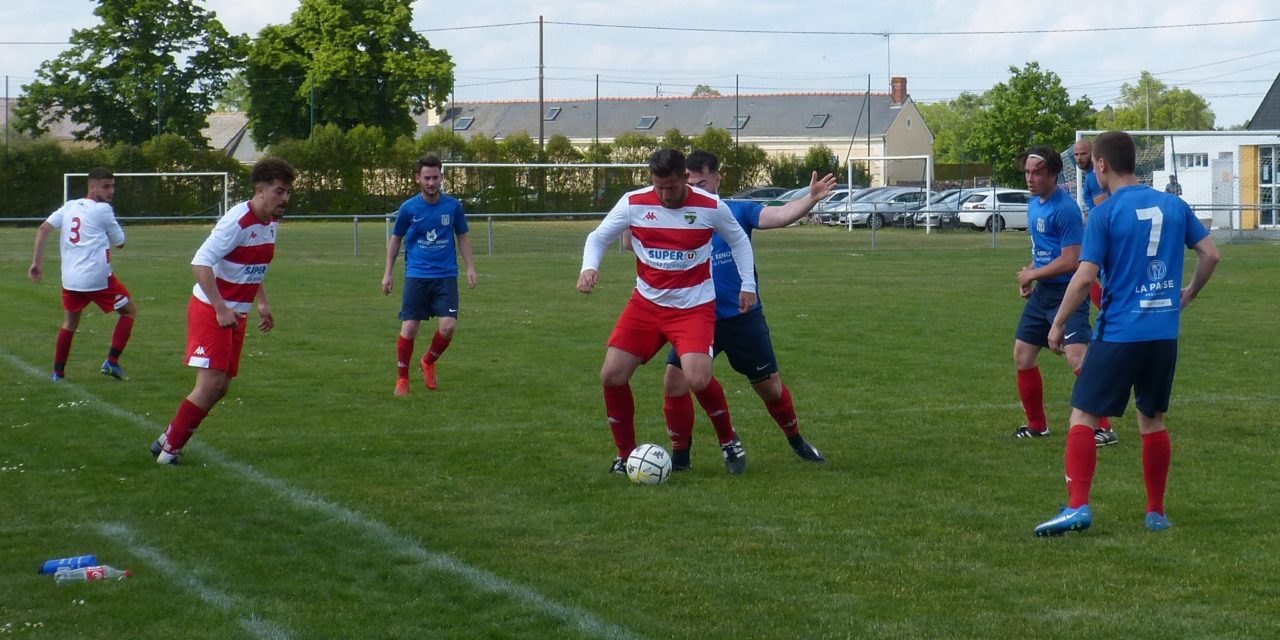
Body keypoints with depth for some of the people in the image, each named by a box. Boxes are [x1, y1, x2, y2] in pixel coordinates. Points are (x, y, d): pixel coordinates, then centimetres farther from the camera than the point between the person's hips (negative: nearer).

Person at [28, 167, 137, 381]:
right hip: (98, 278, -5)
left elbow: (42, 229, 3)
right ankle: (111, 362, 5)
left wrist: (36, 262, 4)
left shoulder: (69, 206, 11)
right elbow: (119, 242, 4)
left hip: (70, 279, 5)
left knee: (69, 323, 24)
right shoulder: (103, 210, -4)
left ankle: (57, 372, 21)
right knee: (129, 311, 13)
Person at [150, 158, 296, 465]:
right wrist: (221, 309, -29)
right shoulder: (238, 221, -22)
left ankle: (168, 440, 20)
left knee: (220, 387, 7)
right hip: (210, 309, -9)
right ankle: (169, 450, -2)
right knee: (210, 383, -14)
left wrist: (262, 304, 13)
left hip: (236, 313, 9)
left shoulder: (272, 223, 6)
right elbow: (200, 263, -27)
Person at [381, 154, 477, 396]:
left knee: (448, 326, -12)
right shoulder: (408, 208, -2)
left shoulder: (453, 206, 0)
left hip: (446, 276, 1)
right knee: (409, 329, -6)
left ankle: (428, 362, 18)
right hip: (416, 275, -1)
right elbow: (395, 239, 10)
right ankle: (402, 378, 13)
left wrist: (470, 267, 5)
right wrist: (387, 272, 8)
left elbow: (462, 237, 13)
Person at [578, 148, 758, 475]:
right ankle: (625, 454, 14)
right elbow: (598, 237, 3)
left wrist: (747, 284, 2)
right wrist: (589, 268, -17)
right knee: (611, 376, -6)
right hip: (646, 304, 3)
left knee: (698, 380, -23)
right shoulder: (634, 203, -8)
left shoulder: (711, 207, -10)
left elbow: (739, 240, 9)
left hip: (694, 307, -3)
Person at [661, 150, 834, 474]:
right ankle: (680, 456, 2)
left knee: (769, 385, 11)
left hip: (743, 317, -1)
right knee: (674, 378, -15)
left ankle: (796, 441, 37)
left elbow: (779, 216, -18)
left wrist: (811, 198, -35)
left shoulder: (737, 211, -5)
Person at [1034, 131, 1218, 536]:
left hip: (1119, 332, -5)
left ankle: (1078, 507, -13)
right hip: (1164, 333, 5)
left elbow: (1085, 275, -14)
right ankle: (1156, 514, 19)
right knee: (1153, 422, 15)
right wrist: (1188, 294, 24)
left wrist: (1059, 323, -4)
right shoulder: (1174, 206, 6)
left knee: (1082, 417, -1)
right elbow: (1210, 254, 9)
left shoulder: (1105, 213, -9)